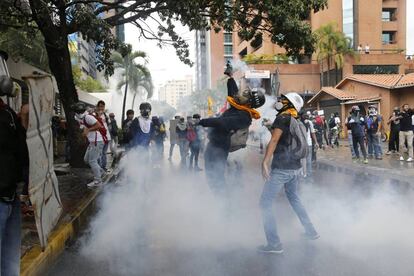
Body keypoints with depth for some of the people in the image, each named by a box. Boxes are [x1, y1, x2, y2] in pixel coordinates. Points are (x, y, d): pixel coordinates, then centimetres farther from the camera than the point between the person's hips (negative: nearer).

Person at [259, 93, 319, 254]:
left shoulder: (282, 117, -9)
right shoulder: (297, 122, 15)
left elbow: (274, 141, -20)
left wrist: (264, 163, -24)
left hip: (281, 168, -9)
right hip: (295, 168, 9)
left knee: (265, 204, -3)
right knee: (294, 199, 27)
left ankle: (274, 244, -4)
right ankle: (311, 232, 35)